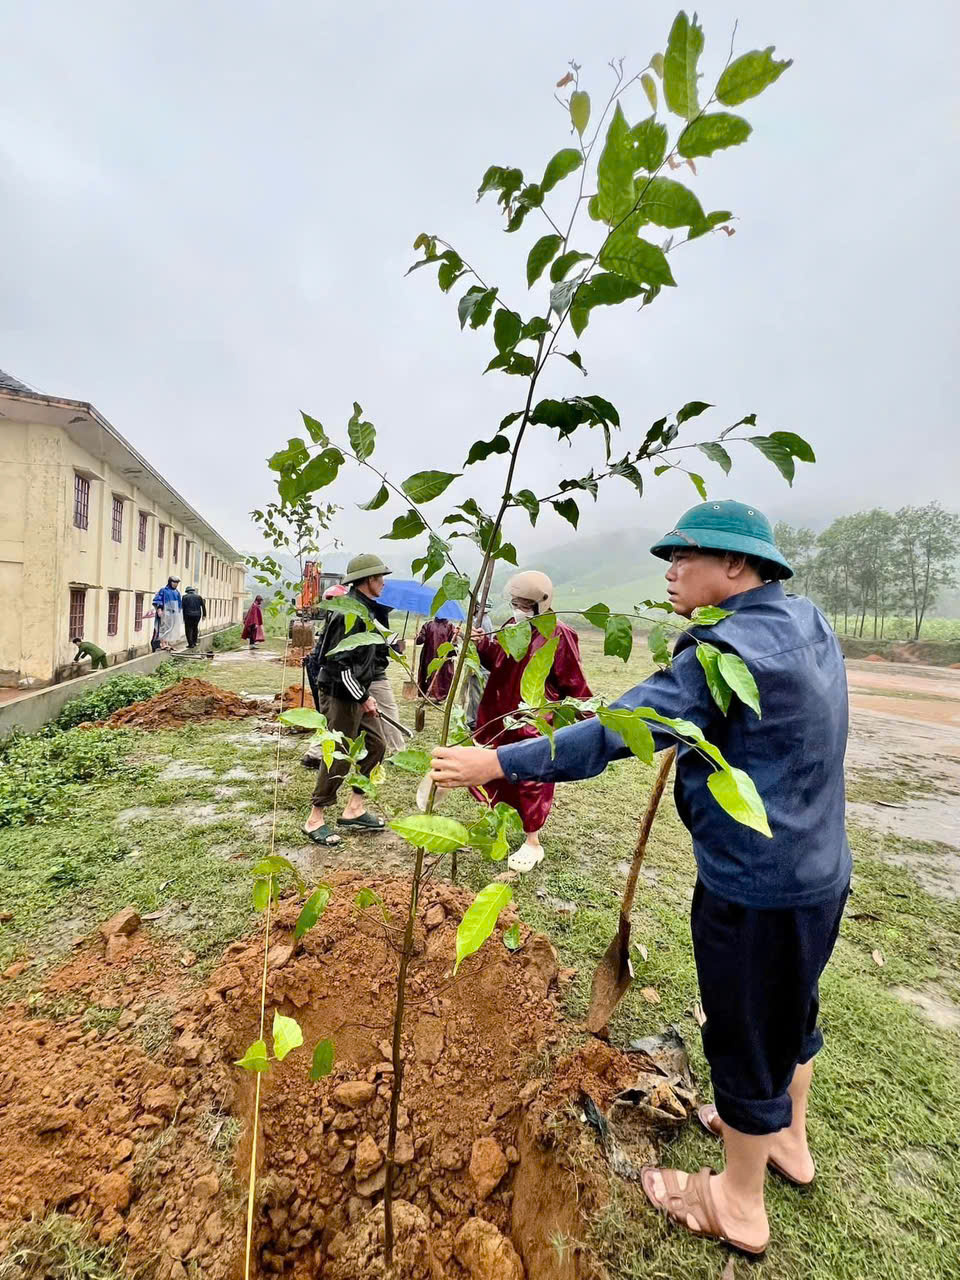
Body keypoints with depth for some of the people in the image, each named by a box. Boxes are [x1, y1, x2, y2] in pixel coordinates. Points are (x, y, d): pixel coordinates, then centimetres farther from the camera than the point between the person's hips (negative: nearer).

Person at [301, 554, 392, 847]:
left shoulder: (365, 608, 12)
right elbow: (338, 661, -24)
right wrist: (363, 697, -19)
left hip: (358, 692, 10)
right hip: (340, 694, -10)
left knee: (376, 745, 13)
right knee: (340, 757, -2)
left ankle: (354, 809, 23)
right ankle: (315, 820, 14)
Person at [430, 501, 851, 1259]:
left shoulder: (729, 651, -25)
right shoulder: (809, 623, 3)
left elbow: (616, 731, -32)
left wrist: (500, 763, -30)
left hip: (757, 886, -9)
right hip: (816, 870, 9)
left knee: (747, 1038, 12)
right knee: (790, 1011, 28)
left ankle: (738, 1205, 37)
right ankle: (787, 1140, 53)